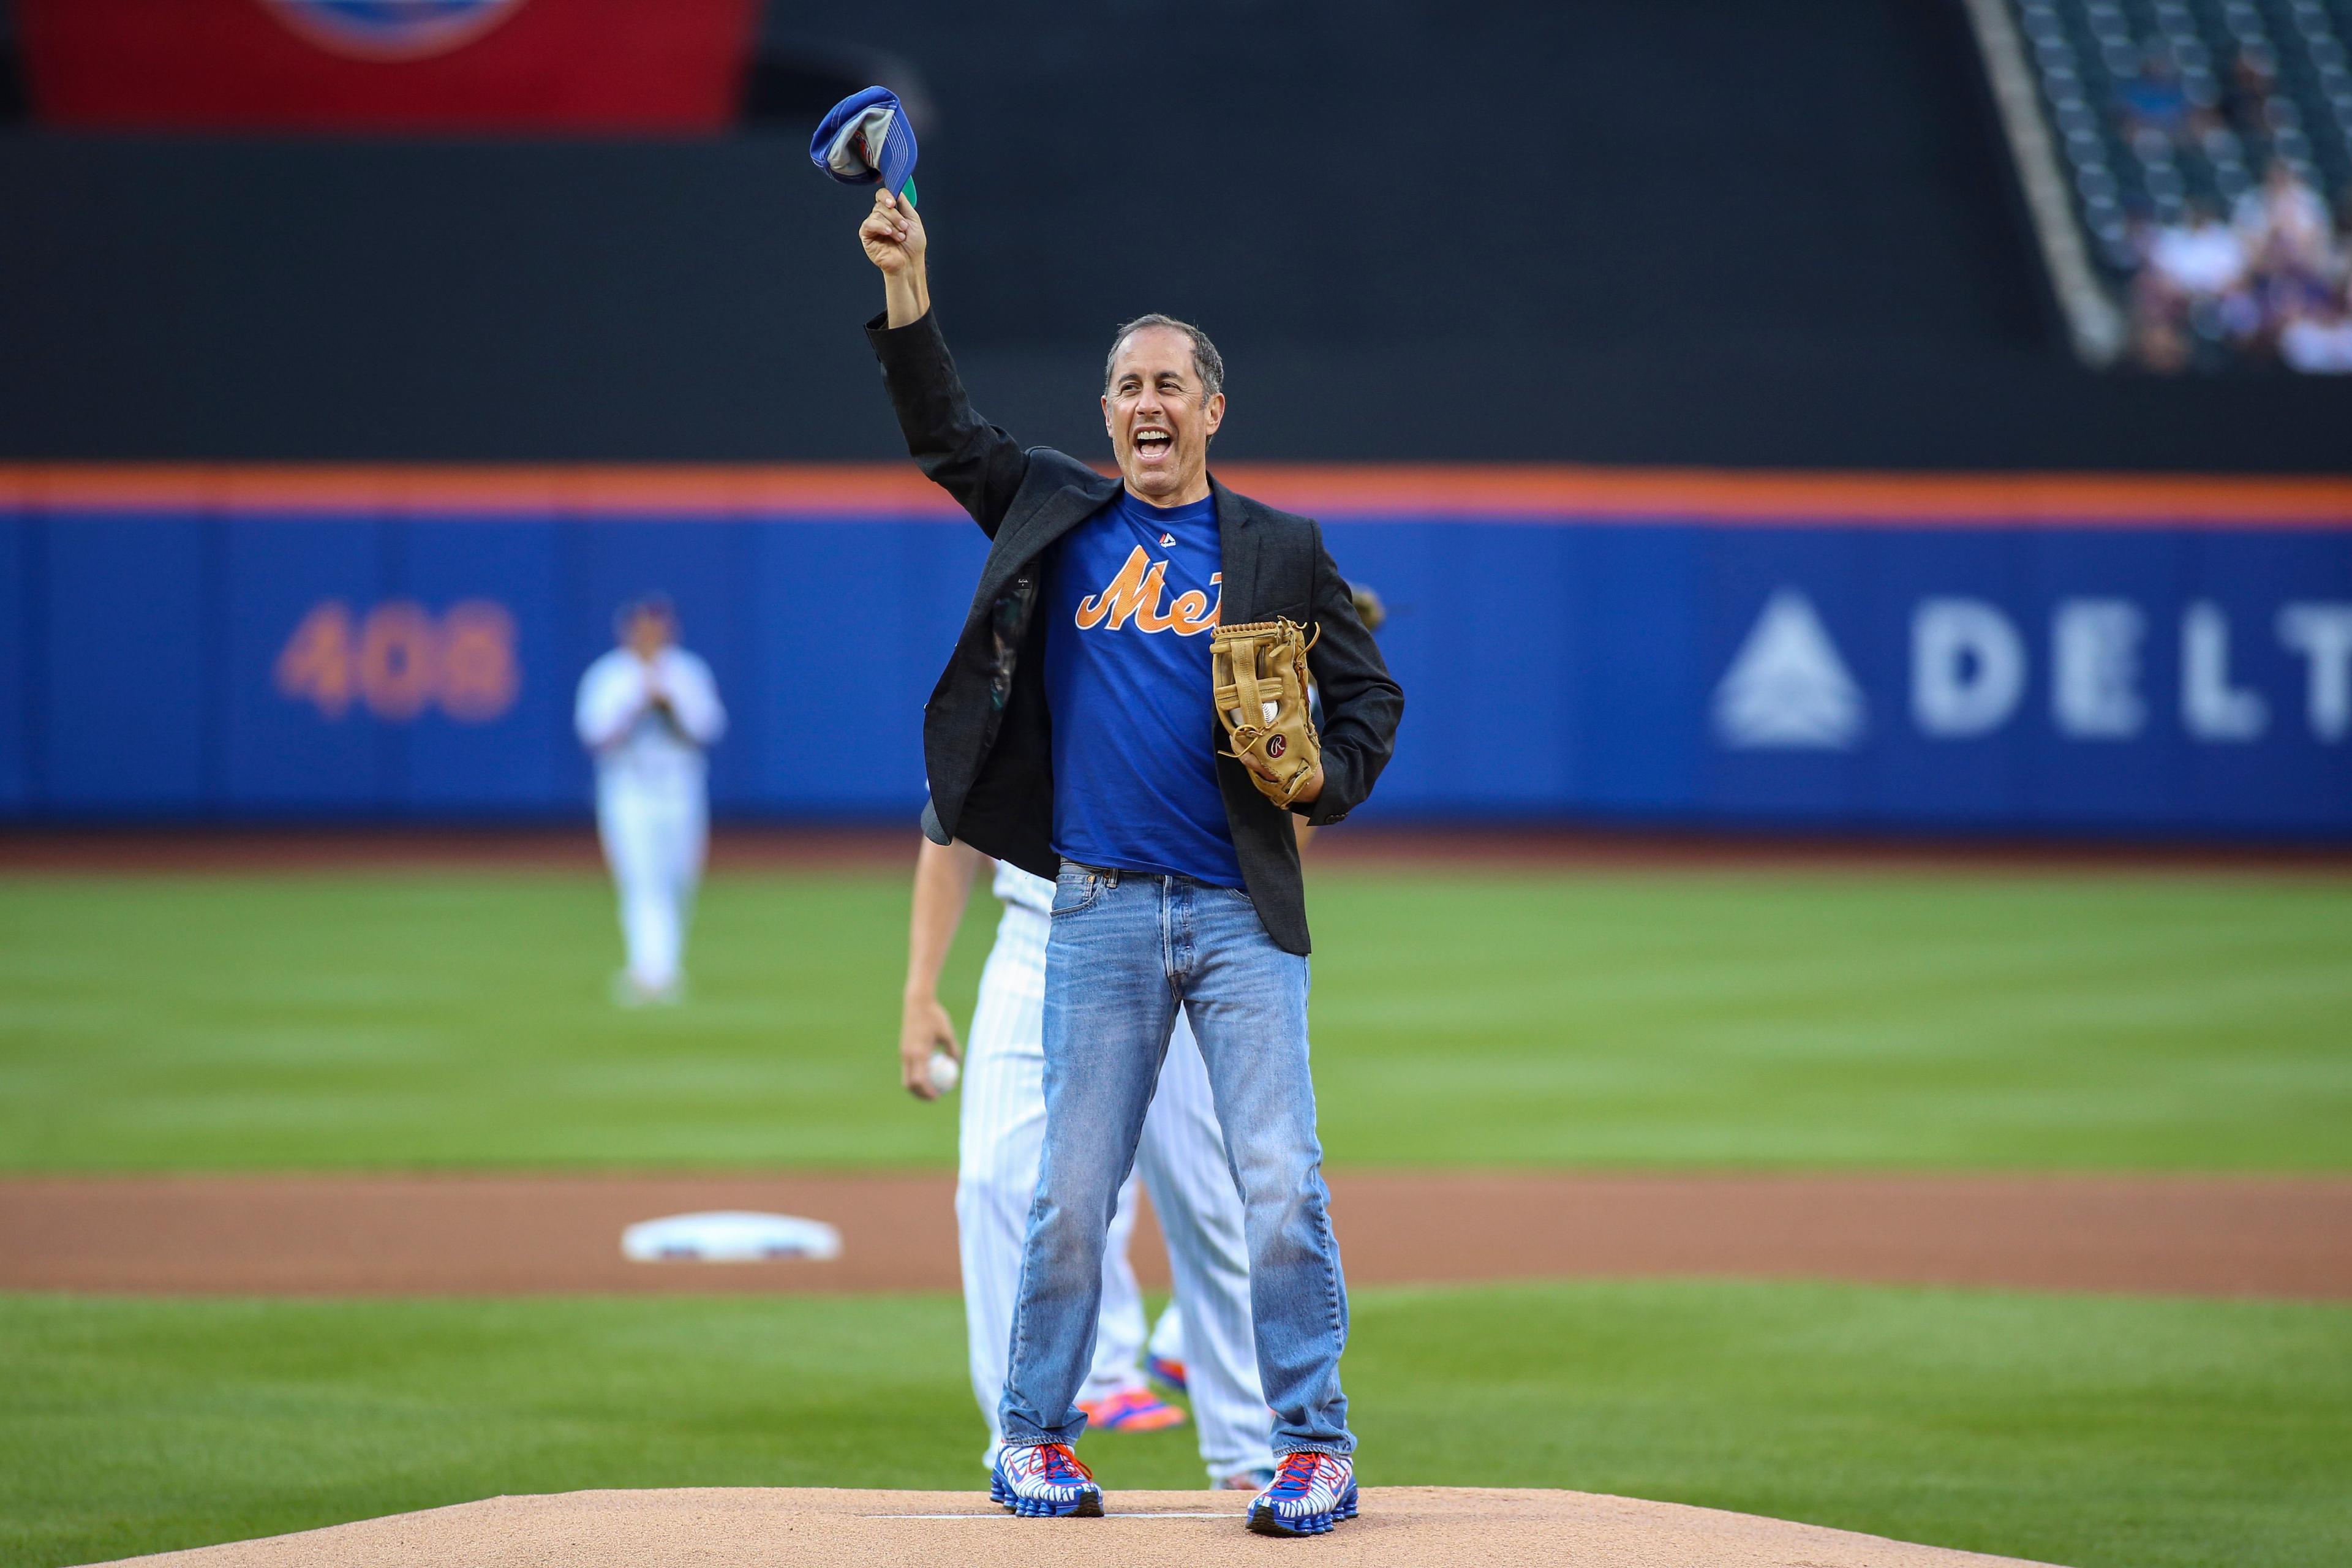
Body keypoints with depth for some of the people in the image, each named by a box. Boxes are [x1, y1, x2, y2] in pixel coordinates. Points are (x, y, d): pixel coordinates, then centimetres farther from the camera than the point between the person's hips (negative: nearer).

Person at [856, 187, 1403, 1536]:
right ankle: (1035, 1440, 14)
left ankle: (1315, 1448, -3)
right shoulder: (1057, 516, 13)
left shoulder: (1281, 550, 9)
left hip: (1243, 914, -1)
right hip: (1101, 916, 1)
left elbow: (1372, 695, 13)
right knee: (1072, 1193, 3)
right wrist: (908, 282, -3)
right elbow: (945, 434, 6)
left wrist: (1326, 782, -6)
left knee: (1282, 1184, -8)